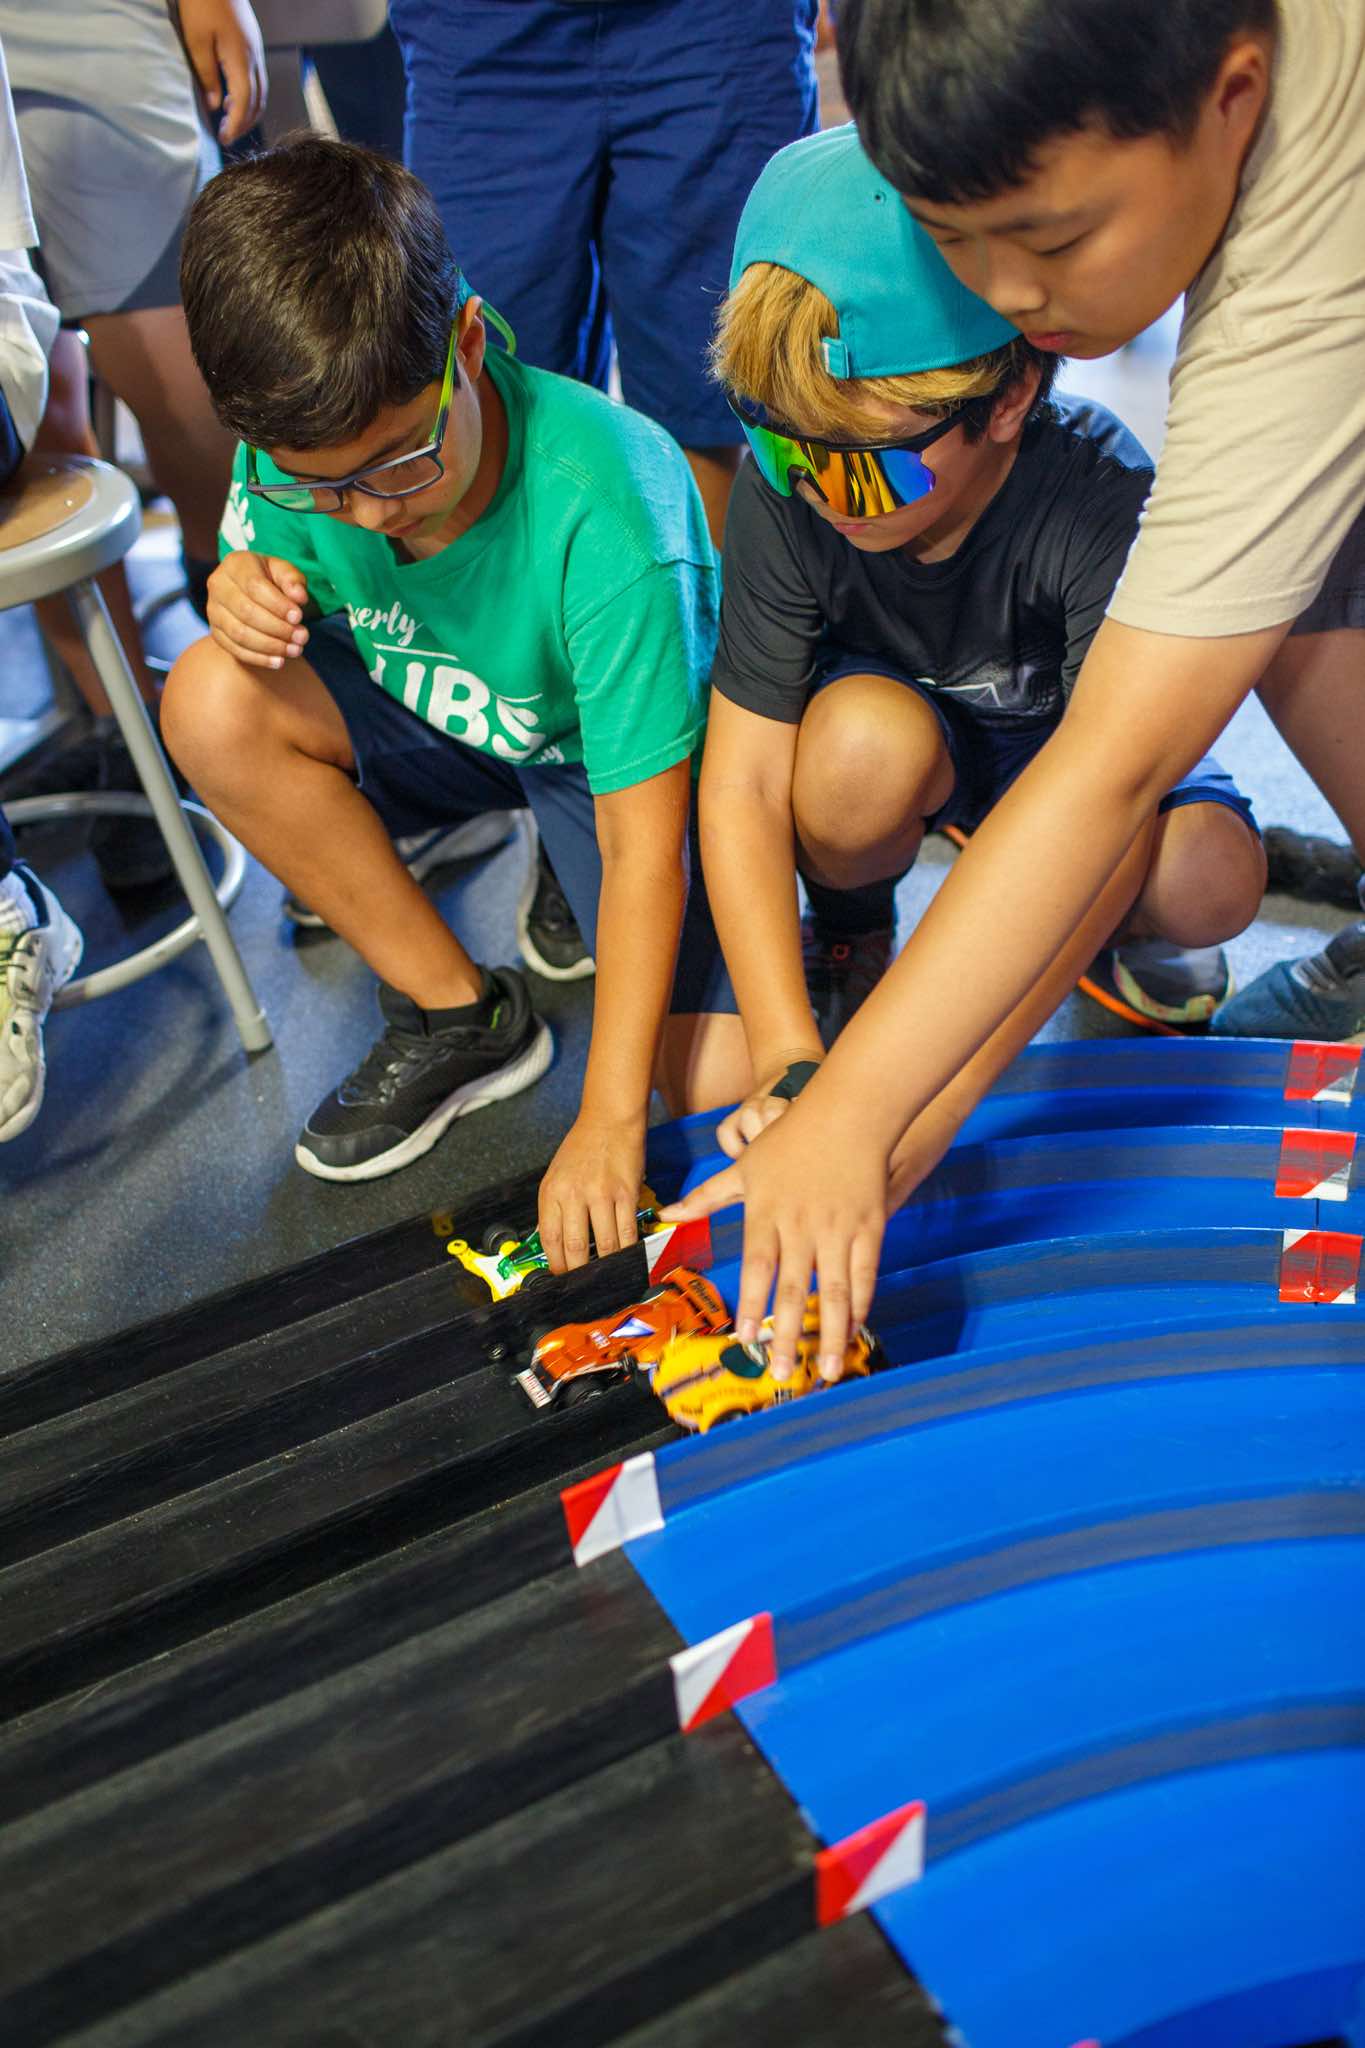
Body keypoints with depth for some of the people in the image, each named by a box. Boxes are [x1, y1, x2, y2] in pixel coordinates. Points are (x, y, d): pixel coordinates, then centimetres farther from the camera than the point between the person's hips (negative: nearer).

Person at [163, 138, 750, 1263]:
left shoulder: (607, 510, -35)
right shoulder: (294, 450, -20)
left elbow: (645, 840, -32)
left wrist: (610, 1119, -32)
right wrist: (248, 601, -26)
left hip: (614, 750, -5)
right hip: (438, 724, 5)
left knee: (711, 1072, -25)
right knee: (212, 699, -25)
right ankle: (460, 1016, -8)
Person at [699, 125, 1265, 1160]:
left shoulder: (1101, 501, -33)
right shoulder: (785, 491, -27)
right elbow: (742, 785, -26)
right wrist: (792, 1063, -36)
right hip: (896, 724, 1)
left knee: (1210, 879, -31)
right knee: (868, 734, -35)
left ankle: (1118, 931, 7)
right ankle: (845, 936, -2)